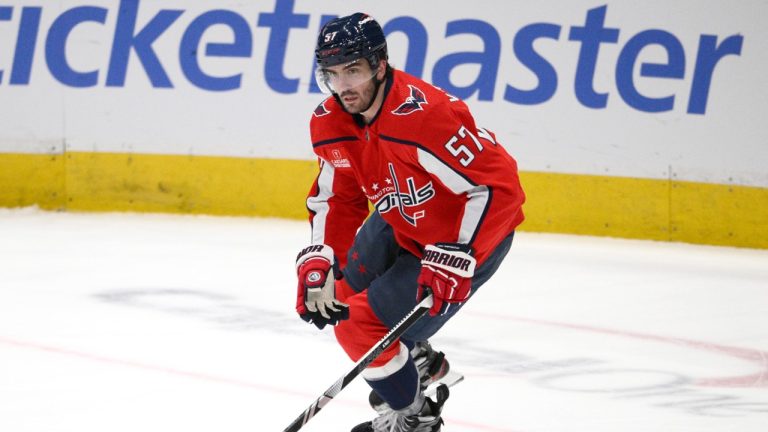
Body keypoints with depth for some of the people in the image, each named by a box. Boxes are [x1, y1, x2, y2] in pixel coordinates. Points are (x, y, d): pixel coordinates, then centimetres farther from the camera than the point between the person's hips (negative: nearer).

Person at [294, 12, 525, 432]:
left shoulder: (423, 115, -35)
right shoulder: (330, 123, -9)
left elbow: (498, 186, -35)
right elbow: (337, 198, 5)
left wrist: (454, 261, -37)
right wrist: (317, 264, -9)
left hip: (473, 235, -9)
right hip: (402, 226, 9)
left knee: (364, 324, -13)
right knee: (333, 297, 14)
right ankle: (419, 361, 37)